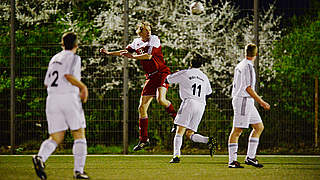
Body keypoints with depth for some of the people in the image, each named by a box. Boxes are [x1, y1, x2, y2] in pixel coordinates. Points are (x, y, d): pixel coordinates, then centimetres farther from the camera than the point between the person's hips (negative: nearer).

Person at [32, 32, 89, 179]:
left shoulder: (54, 59, 20)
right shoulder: (74, 57, 1)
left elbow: (47, 83, 22)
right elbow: (68, 75, -17)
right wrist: (83, 87, -5)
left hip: (52, 99, 5)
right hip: (69, 98, -5)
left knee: (56, 138, 4)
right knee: (79, 135, 6)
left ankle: (40, 158, -25)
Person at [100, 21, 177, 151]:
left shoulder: (154, 39, -7)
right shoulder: (137, 42, 11)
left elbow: (149, 55, -19)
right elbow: (125, 52, 25)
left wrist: (132, 56, -18)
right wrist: (109, 53, 20)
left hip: (162, 73, -7)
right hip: (150, 77, 7)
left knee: (160, 99, -32)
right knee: (142, 108, 2)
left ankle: (176, 117, -4)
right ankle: (143, 140, 9)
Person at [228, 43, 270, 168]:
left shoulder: (239, 66, 16)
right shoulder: (247, 66, -13)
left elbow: (235, 86, 21)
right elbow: (248, 88, -18)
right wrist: (261, 102, -15)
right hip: (244, 101, -10)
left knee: (259, 127, 9)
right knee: (237, 131, -7)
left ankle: (250, 157, 7)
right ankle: (232, 161, -6)